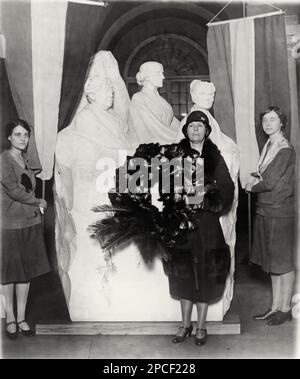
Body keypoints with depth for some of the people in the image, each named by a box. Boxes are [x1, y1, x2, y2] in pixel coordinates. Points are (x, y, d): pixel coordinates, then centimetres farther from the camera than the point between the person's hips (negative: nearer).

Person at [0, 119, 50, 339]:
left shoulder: (25, 160, 11)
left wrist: (36, 206, 1)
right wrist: (39, 202, -5)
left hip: (31, 222, 7)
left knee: (27, 271, 11)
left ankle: (22, 317, 24)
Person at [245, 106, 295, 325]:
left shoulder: (286, 150, -13)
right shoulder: (269, 147, 11)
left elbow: (270, 182, -17)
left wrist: (252, 187, -2)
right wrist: (258, 179, -3)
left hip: (280, 212, -8)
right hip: (265, 210, 8)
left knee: (283, 263, 4)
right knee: (272, 262, 14)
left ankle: (285, 309, 18)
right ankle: (275, 307, 25)